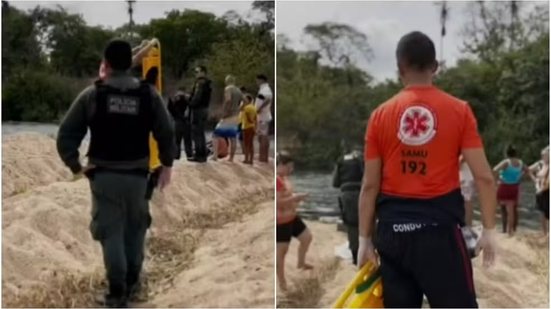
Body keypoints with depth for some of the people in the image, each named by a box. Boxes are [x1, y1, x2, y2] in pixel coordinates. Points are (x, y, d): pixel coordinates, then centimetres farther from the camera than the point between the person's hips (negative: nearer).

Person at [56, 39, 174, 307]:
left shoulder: (91, 95, -6)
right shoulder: (148, 94, -3)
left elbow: (66, 134, -8)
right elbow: (166, 133, -2)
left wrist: (74, 165, 4)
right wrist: (166, 165, 10)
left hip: (103, 174, -1)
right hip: (136, 174, 1)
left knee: (111, 231, 6)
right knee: (135, 228, 20)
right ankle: (132, 281, 28)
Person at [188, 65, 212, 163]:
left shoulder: (200, 82, -14)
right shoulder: (207, 83, 16)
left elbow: (197, 97, -22)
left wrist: (190, 105, -13)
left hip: (198, 109, -10)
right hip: (204, 109, 10)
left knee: (196, 133, -7)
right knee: (201, 133, 14)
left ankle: (198, 155, -8)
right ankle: (203, 155, 16)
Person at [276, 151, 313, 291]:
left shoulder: (284, 177, 7)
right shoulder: (276, 180, -25)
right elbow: (278, 202, -30)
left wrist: (297, 197, 3)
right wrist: (295, 197, -25)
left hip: (292, 217, 10)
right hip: (281, 221, -10)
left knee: (307, 237, 21)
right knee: (282, 250, 1)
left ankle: (301, 263, 43)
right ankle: (282, 282, 13)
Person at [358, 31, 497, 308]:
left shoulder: (381, 115, 3)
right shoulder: (458, 111, -2)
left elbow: (370, 185, 3)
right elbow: (483, 177, -4)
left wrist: (364, 239, 9)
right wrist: (489, 230, 5)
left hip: (393, 228, 3)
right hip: (439, 226, -2)